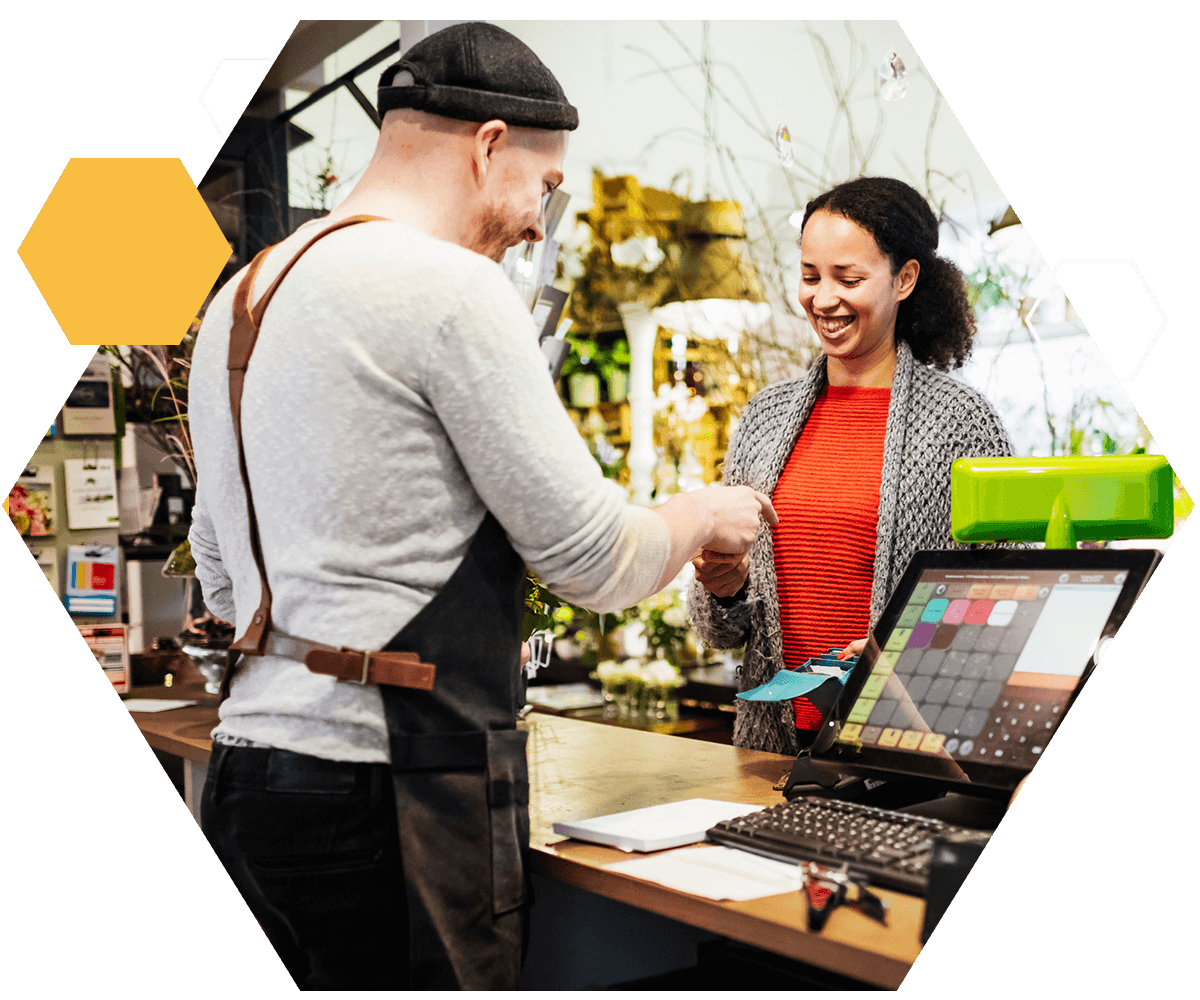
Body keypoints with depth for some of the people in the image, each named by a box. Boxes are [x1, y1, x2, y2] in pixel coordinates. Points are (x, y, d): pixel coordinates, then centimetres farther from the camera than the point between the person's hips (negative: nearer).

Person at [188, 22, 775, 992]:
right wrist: (703, 516, 11)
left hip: (246, 768, 9)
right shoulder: (452, 286, -13)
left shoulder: (240, 295, 14)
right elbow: (597, 562, -10)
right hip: (395, 794, -8)